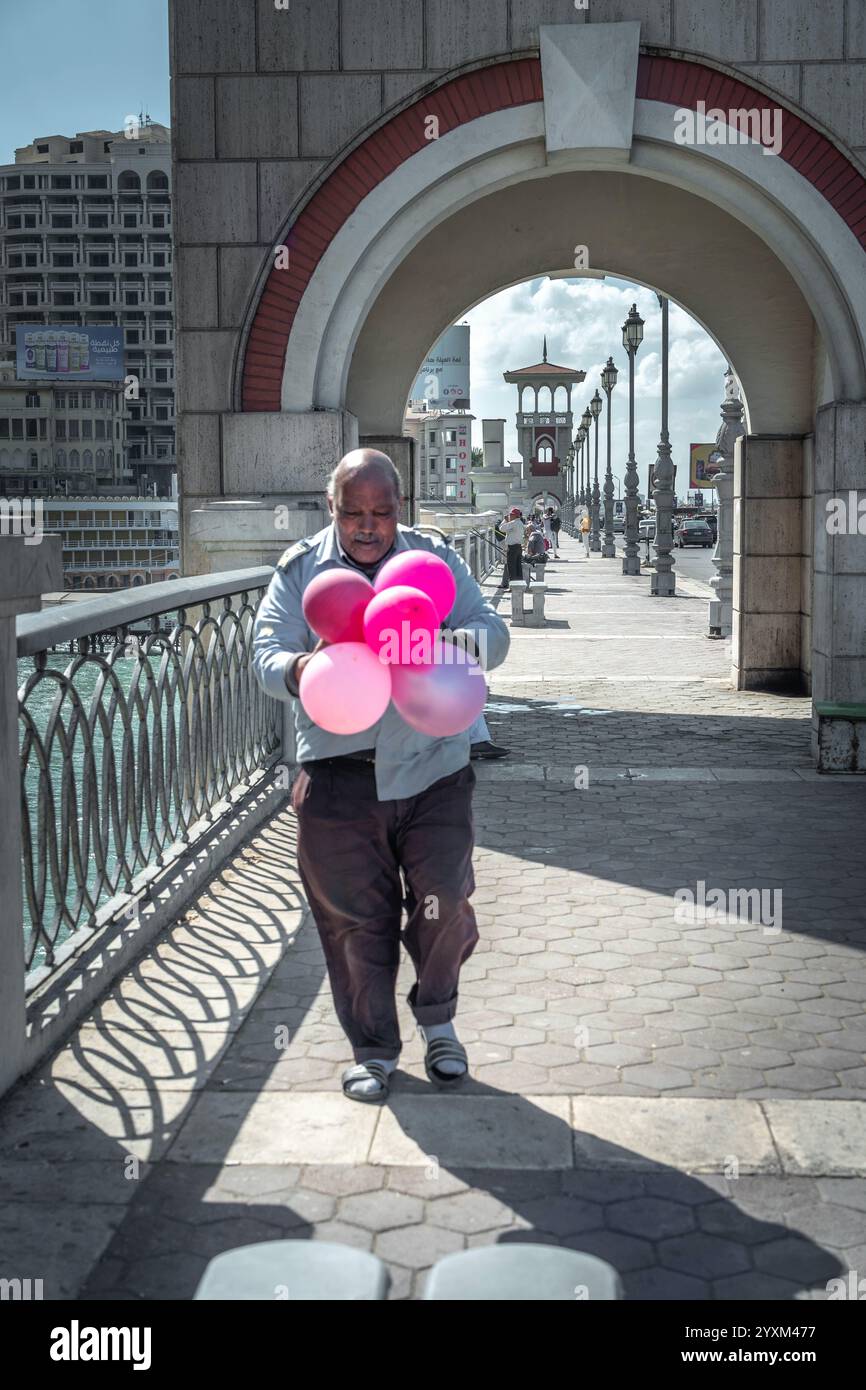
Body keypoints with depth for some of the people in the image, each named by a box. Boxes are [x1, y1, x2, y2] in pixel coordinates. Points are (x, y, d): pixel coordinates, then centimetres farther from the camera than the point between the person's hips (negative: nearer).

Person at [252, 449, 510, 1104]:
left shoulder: (435, 559, 7)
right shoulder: (300, 570, 5)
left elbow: (494, 632, -1)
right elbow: (265, 655, -4)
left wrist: (459, 642, -25)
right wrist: (300, 670, -29)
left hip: (432, 767, 0)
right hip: (339, 775, 0)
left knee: (444, 904, 0)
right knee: (353, 917, 5)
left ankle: (437, 1019, 30)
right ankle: (374, 1049, 25)